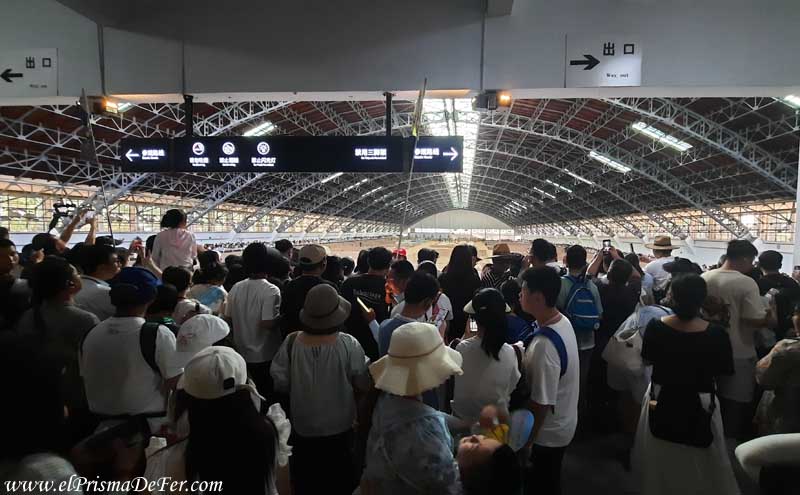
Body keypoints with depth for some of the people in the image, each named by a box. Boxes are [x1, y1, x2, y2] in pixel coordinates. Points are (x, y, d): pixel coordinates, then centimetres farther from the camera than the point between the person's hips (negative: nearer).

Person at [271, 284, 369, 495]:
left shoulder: (291, 343, -20)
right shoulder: (349, 345, -24)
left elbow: (280, 382, -10)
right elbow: (364, 385, -14)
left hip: (302, 429, 2)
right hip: (340, 429, -1)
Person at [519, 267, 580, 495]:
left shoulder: (544, 345, -35)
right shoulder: (563, 321, -7)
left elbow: (542, 403, -28)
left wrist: (527, 441, -17)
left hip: (547, 433, -8)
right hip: (561, 425, 8)